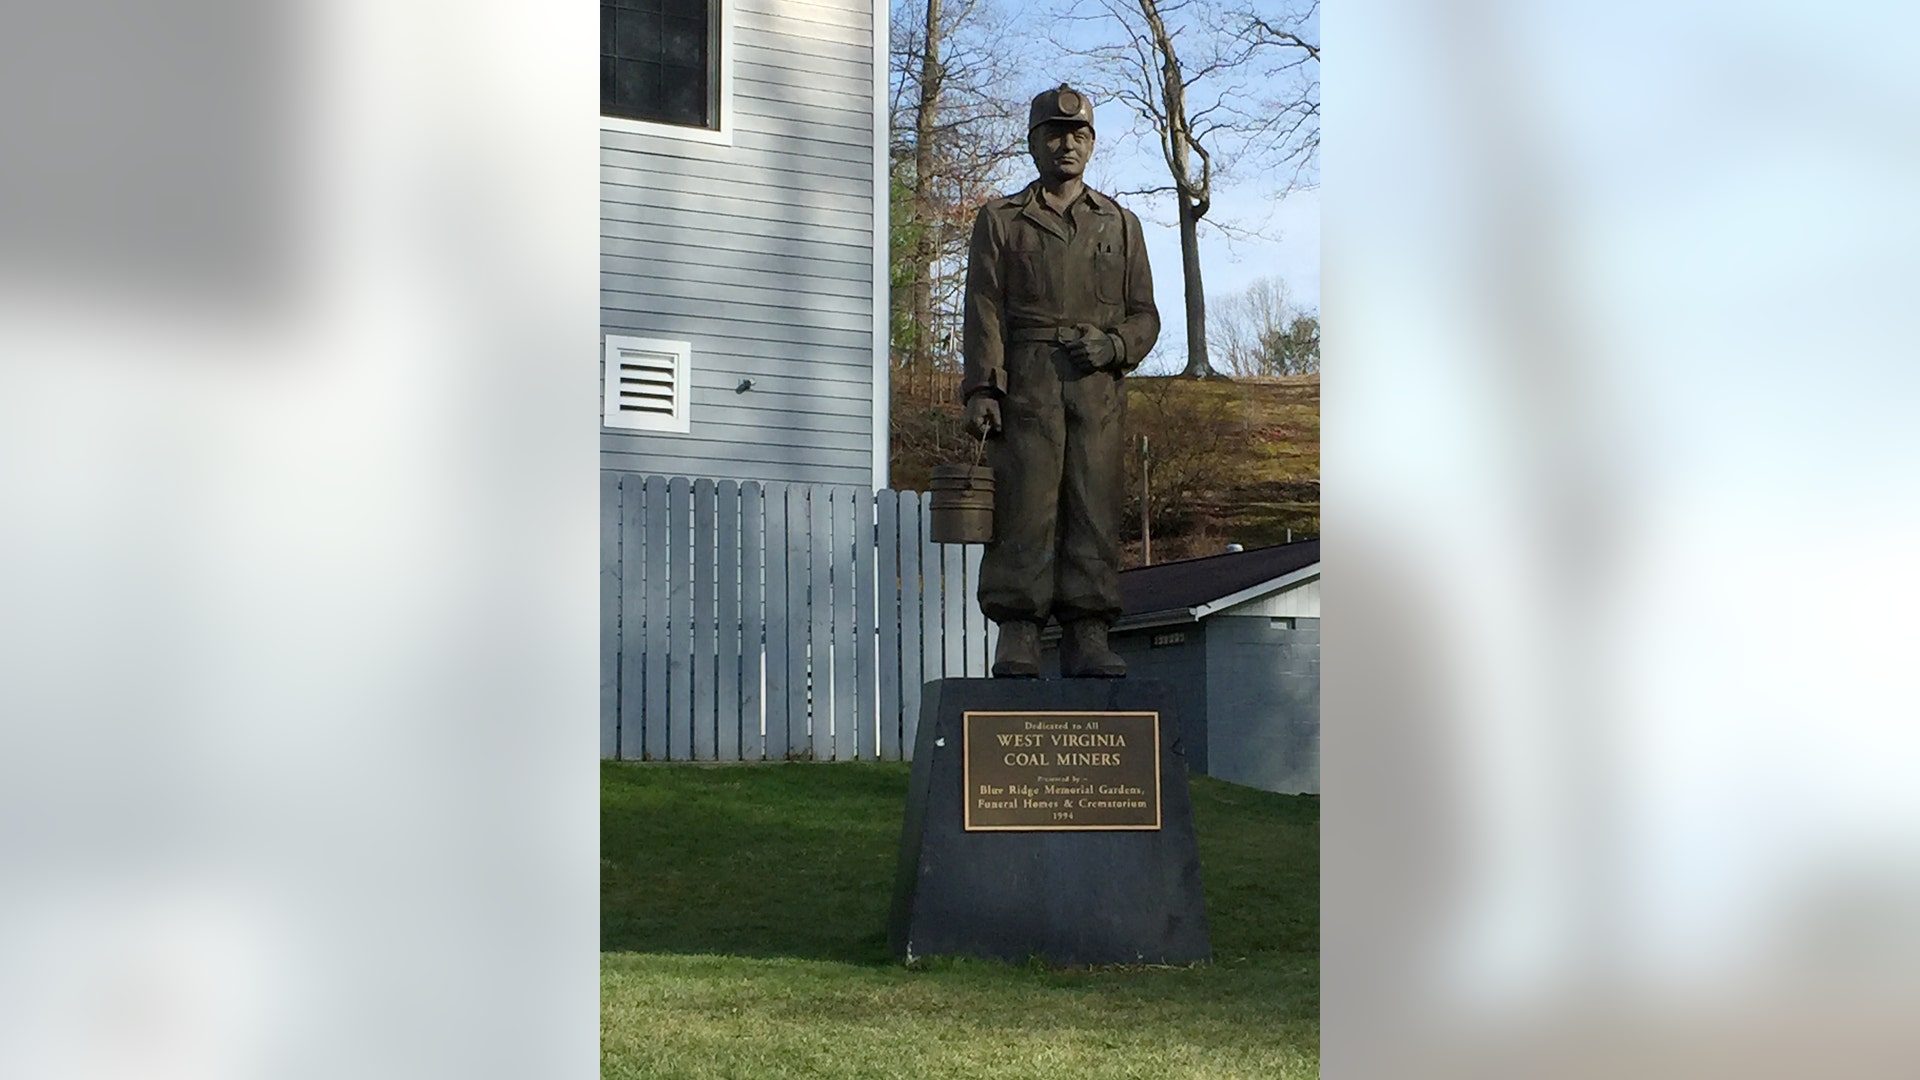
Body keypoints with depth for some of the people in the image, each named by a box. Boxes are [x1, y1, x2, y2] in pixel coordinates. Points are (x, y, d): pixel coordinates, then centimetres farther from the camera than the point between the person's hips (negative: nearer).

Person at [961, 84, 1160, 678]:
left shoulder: (1120, 223, 21)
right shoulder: (1001, 220, 14)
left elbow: (1144, 315, 17)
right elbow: (983, 310, 4)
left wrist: (1113, 344, -6)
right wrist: (981, 388, -8)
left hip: (1099, 388, 2)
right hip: (1025, 383, -2)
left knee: (1095, 511, -4)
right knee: (1023, 509, -10)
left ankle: (1087, 640, -3)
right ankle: (1016, 640, -10)